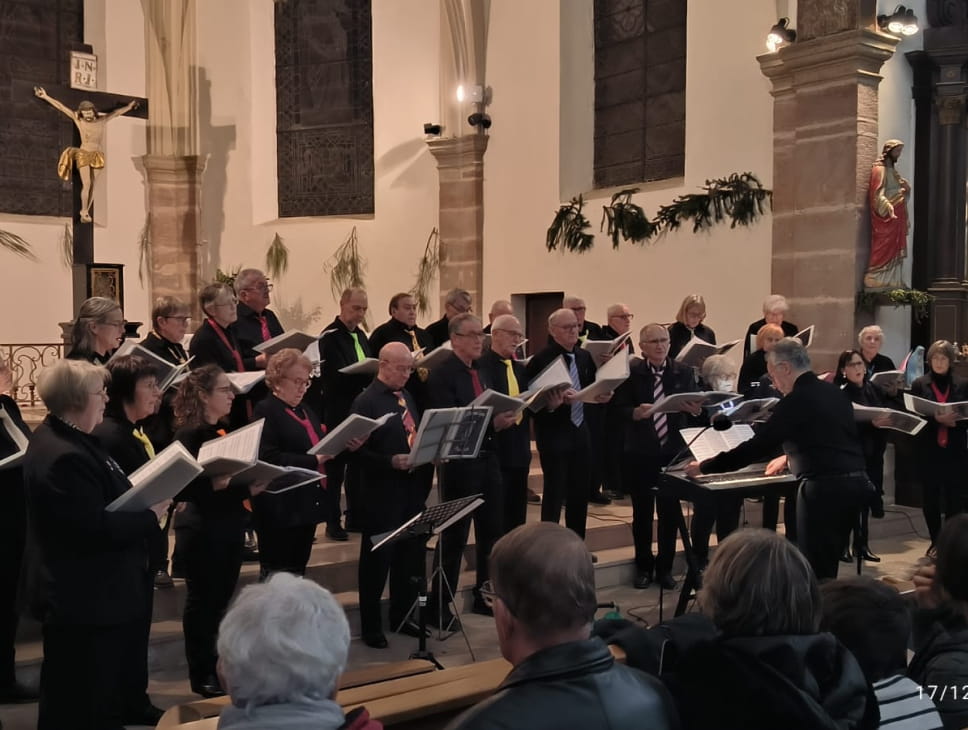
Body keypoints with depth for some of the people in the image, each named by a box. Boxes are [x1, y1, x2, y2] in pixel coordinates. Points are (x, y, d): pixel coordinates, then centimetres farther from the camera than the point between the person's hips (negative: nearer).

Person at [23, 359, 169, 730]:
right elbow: (97, 529, -29)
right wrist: (151, 515, -16)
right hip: (85, 600, -11)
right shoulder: (64, 457, -27)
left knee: (102, 692, 24)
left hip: (88, 593, 11)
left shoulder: (63, 438, 8)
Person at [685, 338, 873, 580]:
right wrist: (790, 456, 36)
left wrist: (704, 467, -3)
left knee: (814, 570, 0)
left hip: (824, 488, -8)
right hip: (854, 483, 9)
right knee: (827, 568, 17)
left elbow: (757, 445, -11)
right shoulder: (834, 392, 13)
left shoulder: (795, 400, -11)